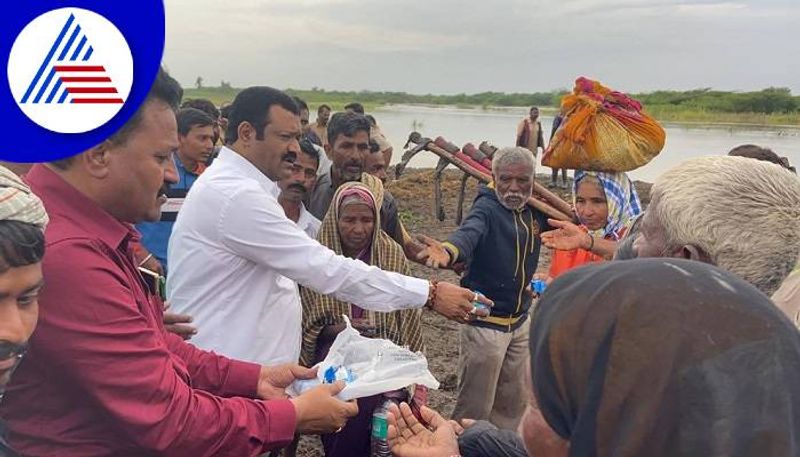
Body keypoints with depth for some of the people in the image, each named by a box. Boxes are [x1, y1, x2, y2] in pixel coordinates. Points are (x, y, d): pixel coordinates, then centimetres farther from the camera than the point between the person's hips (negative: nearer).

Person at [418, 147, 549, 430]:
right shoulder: (487, 209, -17)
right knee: (475, 407, 2)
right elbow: (468, 233, -37)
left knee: (512, 404, 21)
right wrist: (449, 252, -60)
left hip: (520, 322, 7)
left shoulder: (536, 212, 2)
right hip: (485, 323, -7)